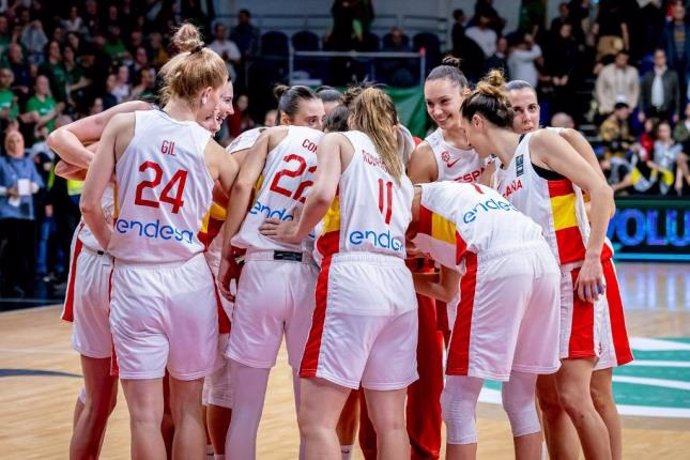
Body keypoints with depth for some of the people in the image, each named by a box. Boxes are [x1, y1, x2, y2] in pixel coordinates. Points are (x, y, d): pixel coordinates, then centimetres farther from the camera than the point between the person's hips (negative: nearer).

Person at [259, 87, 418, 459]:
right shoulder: (400, 169, 27)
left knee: (316, 419, -8)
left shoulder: (338, 141, 9)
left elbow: (323, 194, -9)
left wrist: (297, 231, 6)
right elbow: (407, 231, 17)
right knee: (390, 423, 9)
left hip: (352, 278, -6)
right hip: (399, 284, 6)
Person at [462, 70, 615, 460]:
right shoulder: (500, 176, 16)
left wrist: (592, 258, -19)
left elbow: (600, 191, -14)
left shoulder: (540, 143, -6)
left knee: (573, 396, -12)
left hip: (579, 276, -8)